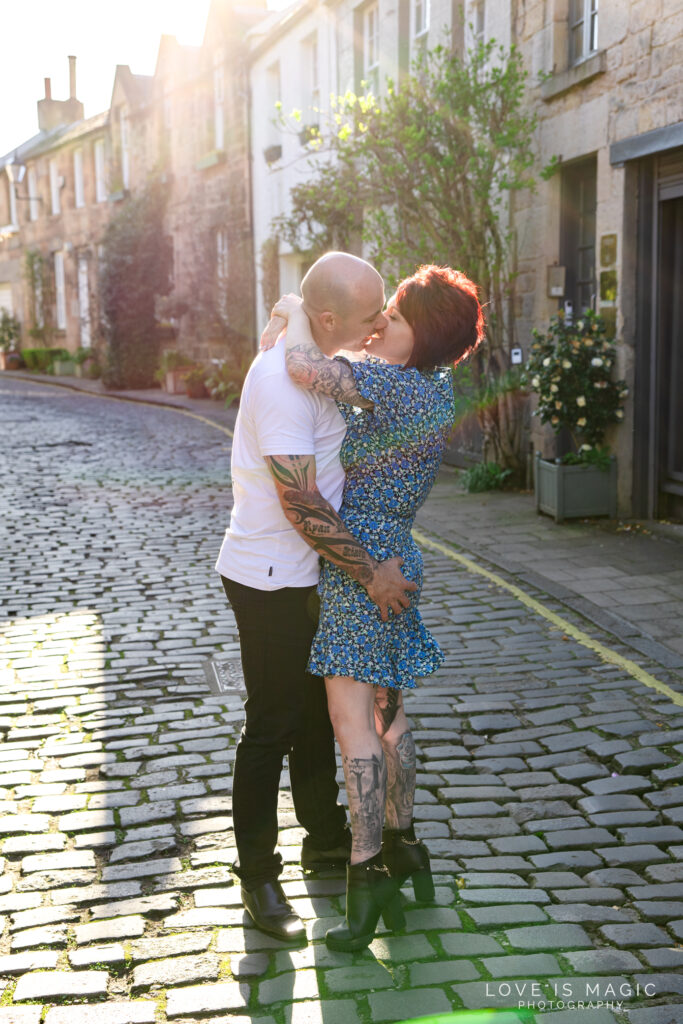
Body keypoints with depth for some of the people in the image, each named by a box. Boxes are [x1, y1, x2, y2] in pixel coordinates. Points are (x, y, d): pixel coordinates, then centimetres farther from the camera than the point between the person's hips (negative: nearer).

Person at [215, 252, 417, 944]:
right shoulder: (282, 378, -23)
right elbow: (300, 503, -26)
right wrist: (370, 572, -20)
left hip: (307, 576, 9)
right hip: (270, 581, -9)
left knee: (316, 714, 20)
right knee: (271, 728, 0)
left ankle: (326, 841, 36)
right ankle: (257, 879, 14)